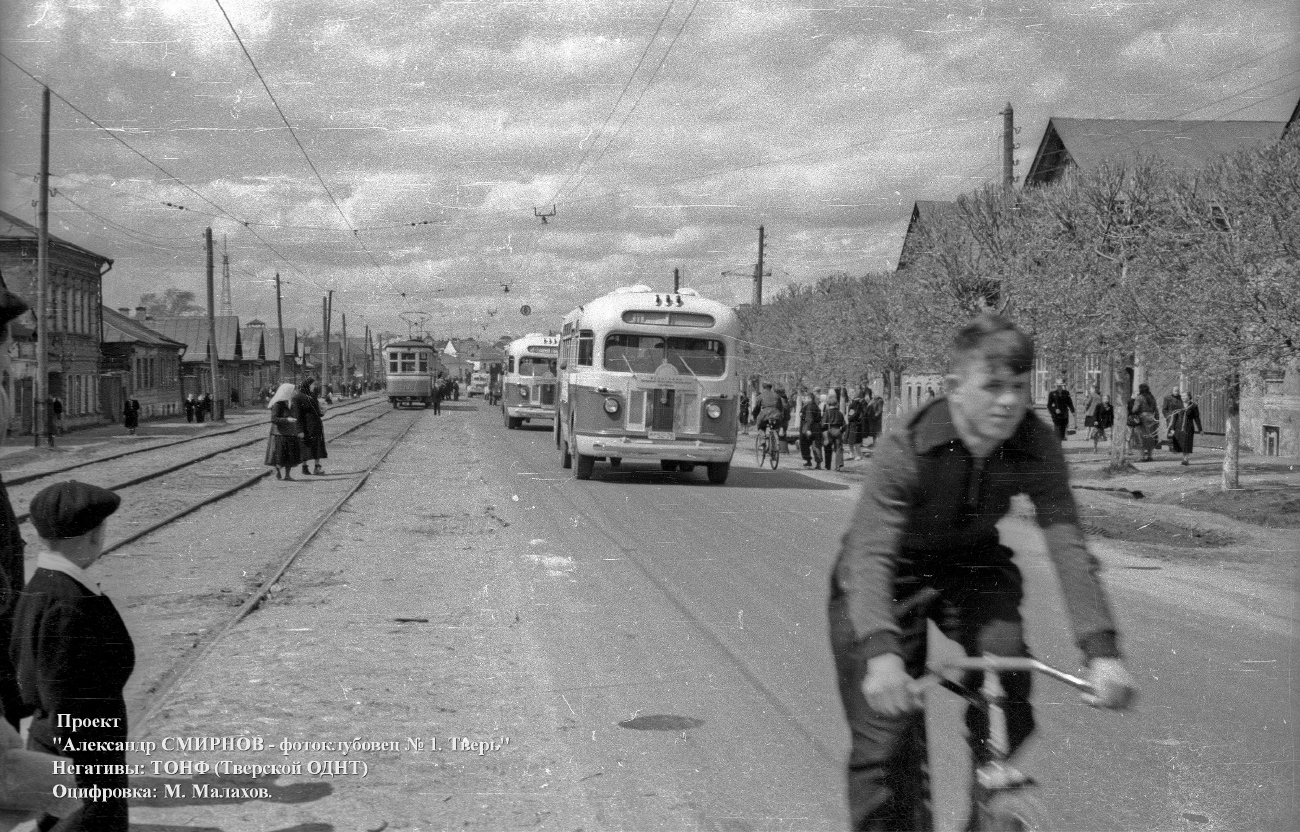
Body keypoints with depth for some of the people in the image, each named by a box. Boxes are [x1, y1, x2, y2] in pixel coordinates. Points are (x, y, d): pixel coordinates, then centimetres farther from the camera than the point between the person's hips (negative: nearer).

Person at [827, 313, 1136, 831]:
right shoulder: (907, 450, -31)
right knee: (887, 740, -12)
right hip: (894, 576, -3)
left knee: (1005, 656, -22)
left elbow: (1068, 547, -26)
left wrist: (1102, 650, -38)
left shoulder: (1037, 449, -20)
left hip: (970, 565, 3)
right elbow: (870, 554, -39)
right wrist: (881, 653, -54)